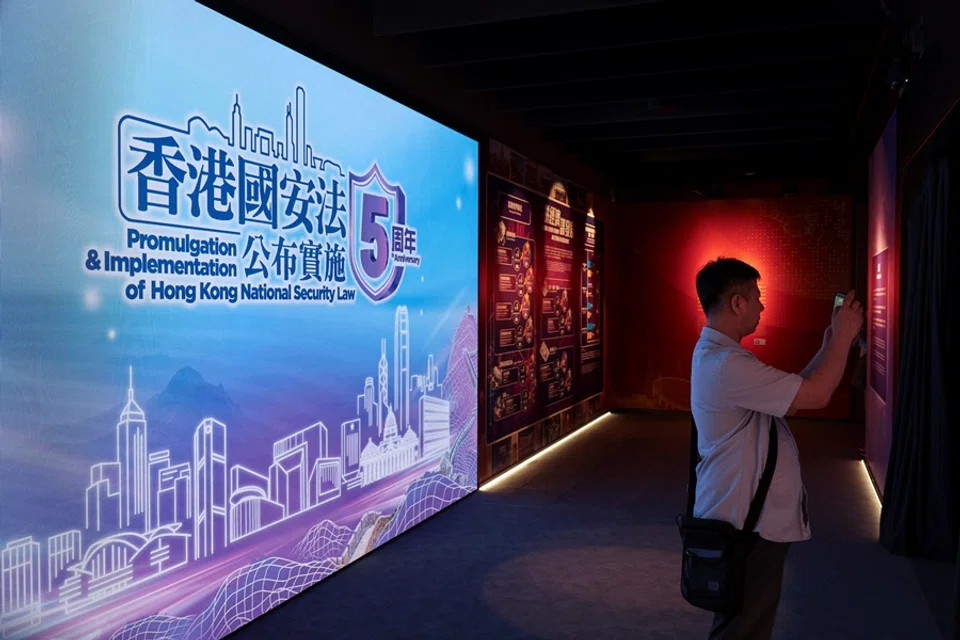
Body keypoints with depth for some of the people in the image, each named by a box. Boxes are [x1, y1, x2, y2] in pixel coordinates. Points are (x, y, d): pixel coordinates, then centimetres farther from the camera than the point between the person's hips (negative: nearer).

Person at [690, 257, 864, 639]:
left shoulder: (717, 354, 11)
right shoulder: (727, 364, -26)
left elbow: (791, 392, 16)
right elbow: (816, 395, -22)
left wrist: (830, 345, 11)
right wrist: (843, 336, -9)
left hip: (747, 515, 11)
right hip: (746, 523, -11)